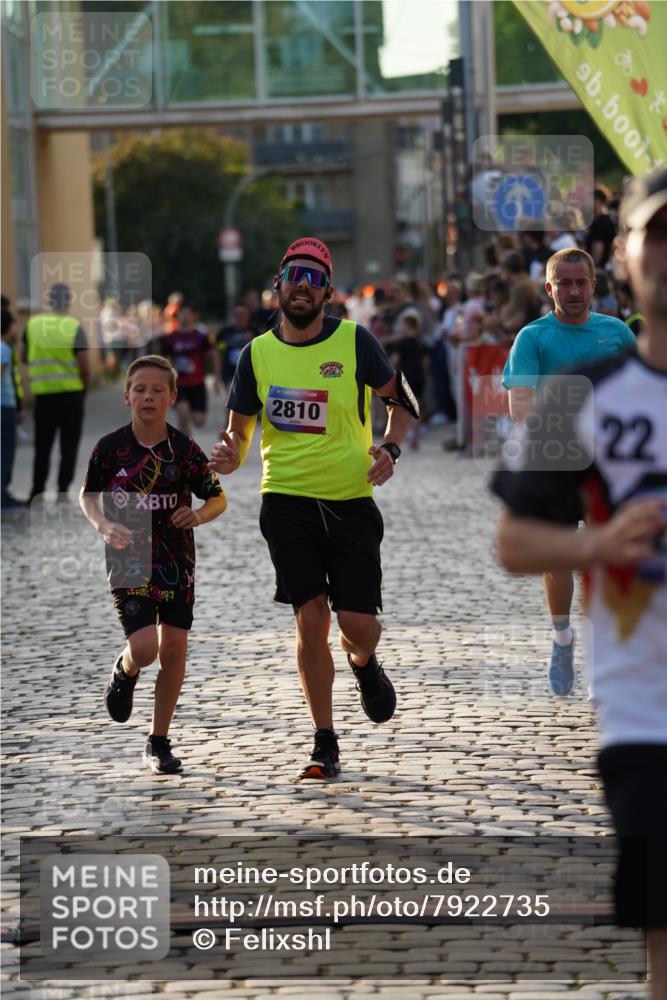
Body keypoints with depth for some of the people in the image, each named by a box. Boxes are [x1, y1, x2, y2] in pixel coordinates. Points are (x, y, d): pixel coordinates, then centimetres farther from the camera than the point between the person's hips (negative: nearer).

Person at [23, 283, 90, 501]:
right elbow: (85, 367, -12)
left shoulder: (33, 324, -2)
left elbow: (25, 358, 9)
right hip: (71, 393, -3)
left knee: (42, 446, 14)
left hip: (43, 393, 3)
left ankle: (37, 491, 15)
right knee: (68, 446, 6)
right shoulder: (74, 327, -11)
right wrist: (84, 387, 5)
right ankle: (62, 491, 3)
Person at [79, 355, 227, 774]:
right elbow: (88, 496, 8)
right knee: (144, 647, -16)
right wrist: (105, 526, -11)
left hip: (176, 562, 2)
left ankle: (159, 742, 15)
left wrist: (199, 515, -16)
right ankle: (124, 672, 22)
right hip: (128, 559, -2)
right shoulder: (109, 447, -7)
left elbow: (218, 499, 5)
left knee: (173, 650, 1)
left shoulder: (185, 449, -5)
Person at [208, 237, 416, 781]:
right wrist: (230, 456, -13)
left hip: (351, 499, -1)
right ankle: (325, 744, 7)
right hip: (286, 500, 1)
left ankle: (365, 665, 35)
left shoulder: (354, 341, -3)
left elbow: (401, 397, 10)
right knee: (310, 620, -7)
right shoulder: (257, 353, 2)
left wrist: (390, 448, -8)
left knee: (358, 622, -4)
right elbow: (239, 429, 10)